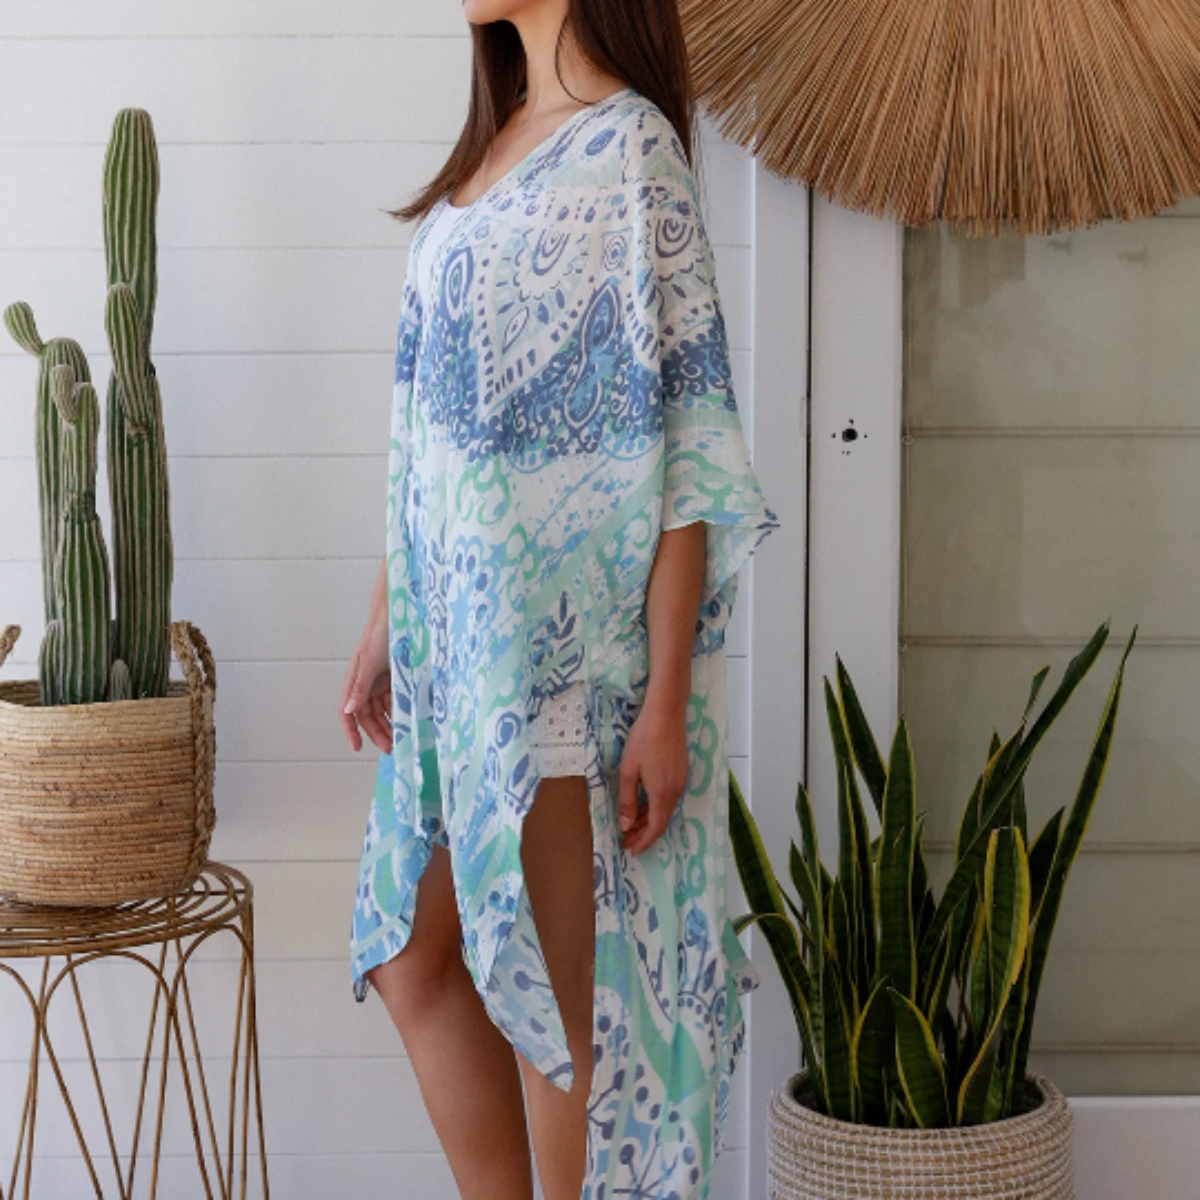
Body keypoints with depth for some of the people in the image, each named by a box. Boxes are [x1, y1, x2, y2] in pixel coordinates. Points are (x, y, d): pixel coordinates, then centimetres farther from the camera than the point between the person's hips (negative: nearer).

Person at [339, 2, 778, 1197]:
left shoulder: (631, 147, -11)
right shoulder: (492, 149, 13)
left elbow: (686, 449, -15)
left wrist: (667, 700, -19)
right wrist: (384, 621, 16)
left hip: (567, 645, -8)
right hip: (458, 639, 8)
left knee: (557, 994, 3)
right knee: (414, 962, 13)